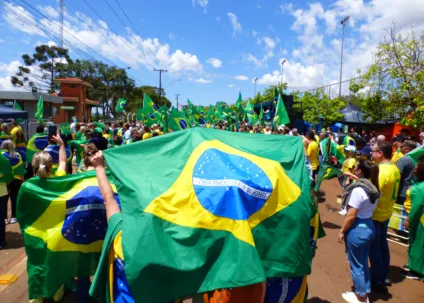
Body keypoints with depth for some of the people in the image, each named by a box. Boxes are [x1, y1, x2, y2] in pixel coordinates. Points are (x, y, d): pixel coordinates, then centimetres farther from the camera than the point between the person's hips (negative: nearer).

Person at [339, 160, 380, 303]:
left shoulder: (358, 190, -23)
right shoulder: (374, 188, 3)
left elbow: (351, 216, -20)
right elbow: (369, 208, 9)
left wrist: (342, 232, -10)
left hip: (357, 229, -9)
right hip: (369, 227, 9)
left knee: (356, 265, 9)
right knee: (364, 262, 21)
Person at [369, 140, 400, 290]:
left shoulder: (381, 171, -26)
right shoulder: (394, 169, 3)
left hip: (375, 215, -9)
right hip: (386, 213, 9)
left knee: (374, 247, 5)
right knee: (382, 244, 20)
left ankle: (377, 281, 17)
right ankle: (384, 276, 34)